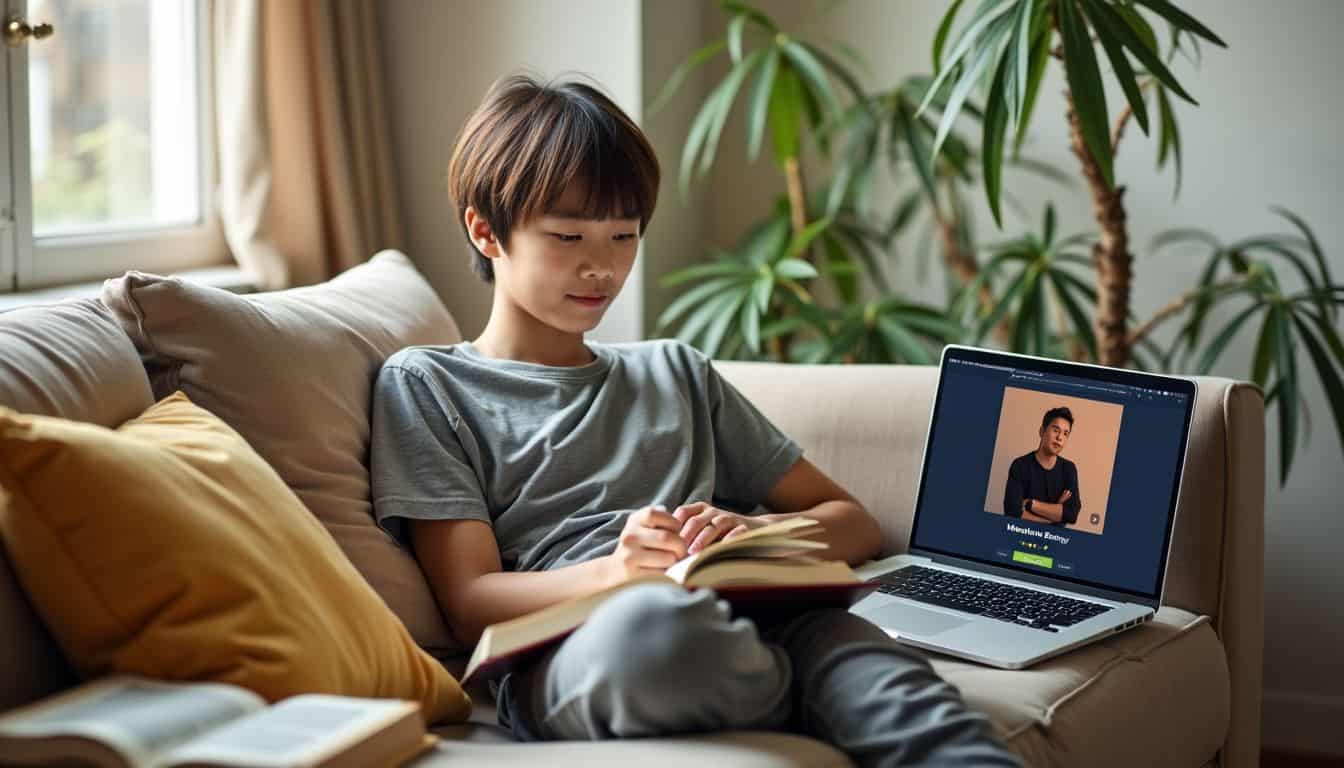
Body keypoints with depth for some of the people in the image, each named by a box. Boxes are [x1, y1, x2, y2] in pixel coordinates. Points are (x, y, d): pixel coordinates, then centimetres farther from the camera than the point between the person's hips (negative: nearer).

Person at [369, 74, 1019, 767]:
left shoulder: (675, 374, 29)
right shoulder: (425, 385, 16)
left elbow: (853, 525, 26)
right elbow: (471, 603, 4)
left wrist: (756, 533, 1)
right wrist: (617, 571, -17)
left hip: (743, 630, 3)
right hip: (564, 661, -3)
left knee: (822, 626, -34)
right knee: (651, 623, -39)